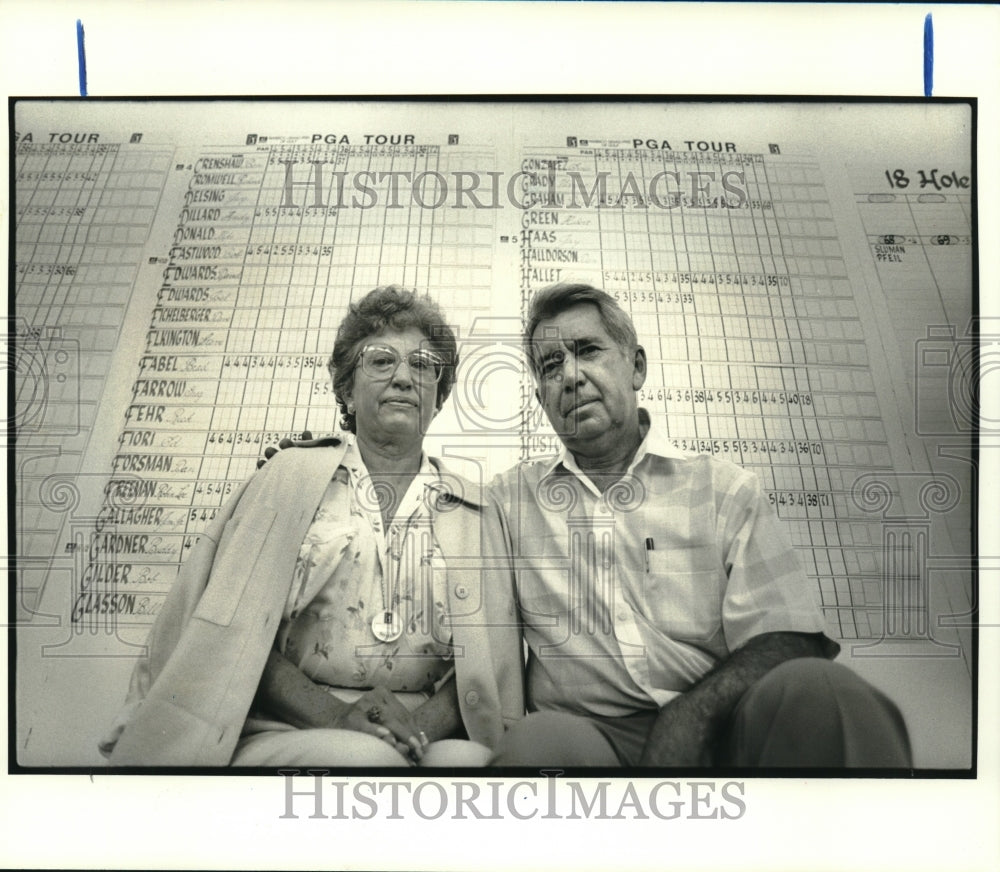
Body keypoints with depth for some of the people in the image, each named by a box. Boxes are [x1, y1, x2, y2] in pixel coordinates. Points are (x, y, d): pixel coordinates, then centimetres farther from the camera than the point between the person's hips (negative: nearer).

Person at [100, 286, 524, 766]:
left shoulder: (476, 510, 16)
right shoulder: (292, 476, 11)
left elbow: (491, 655, 7)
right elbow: (237, 627, 1)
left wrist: (423, 723, -12)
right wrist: (332, 715, -13)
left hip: (429, 737, 2)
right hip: (288, 733, -1)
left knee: (469, 759, -31)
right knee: (366, 756, -34)